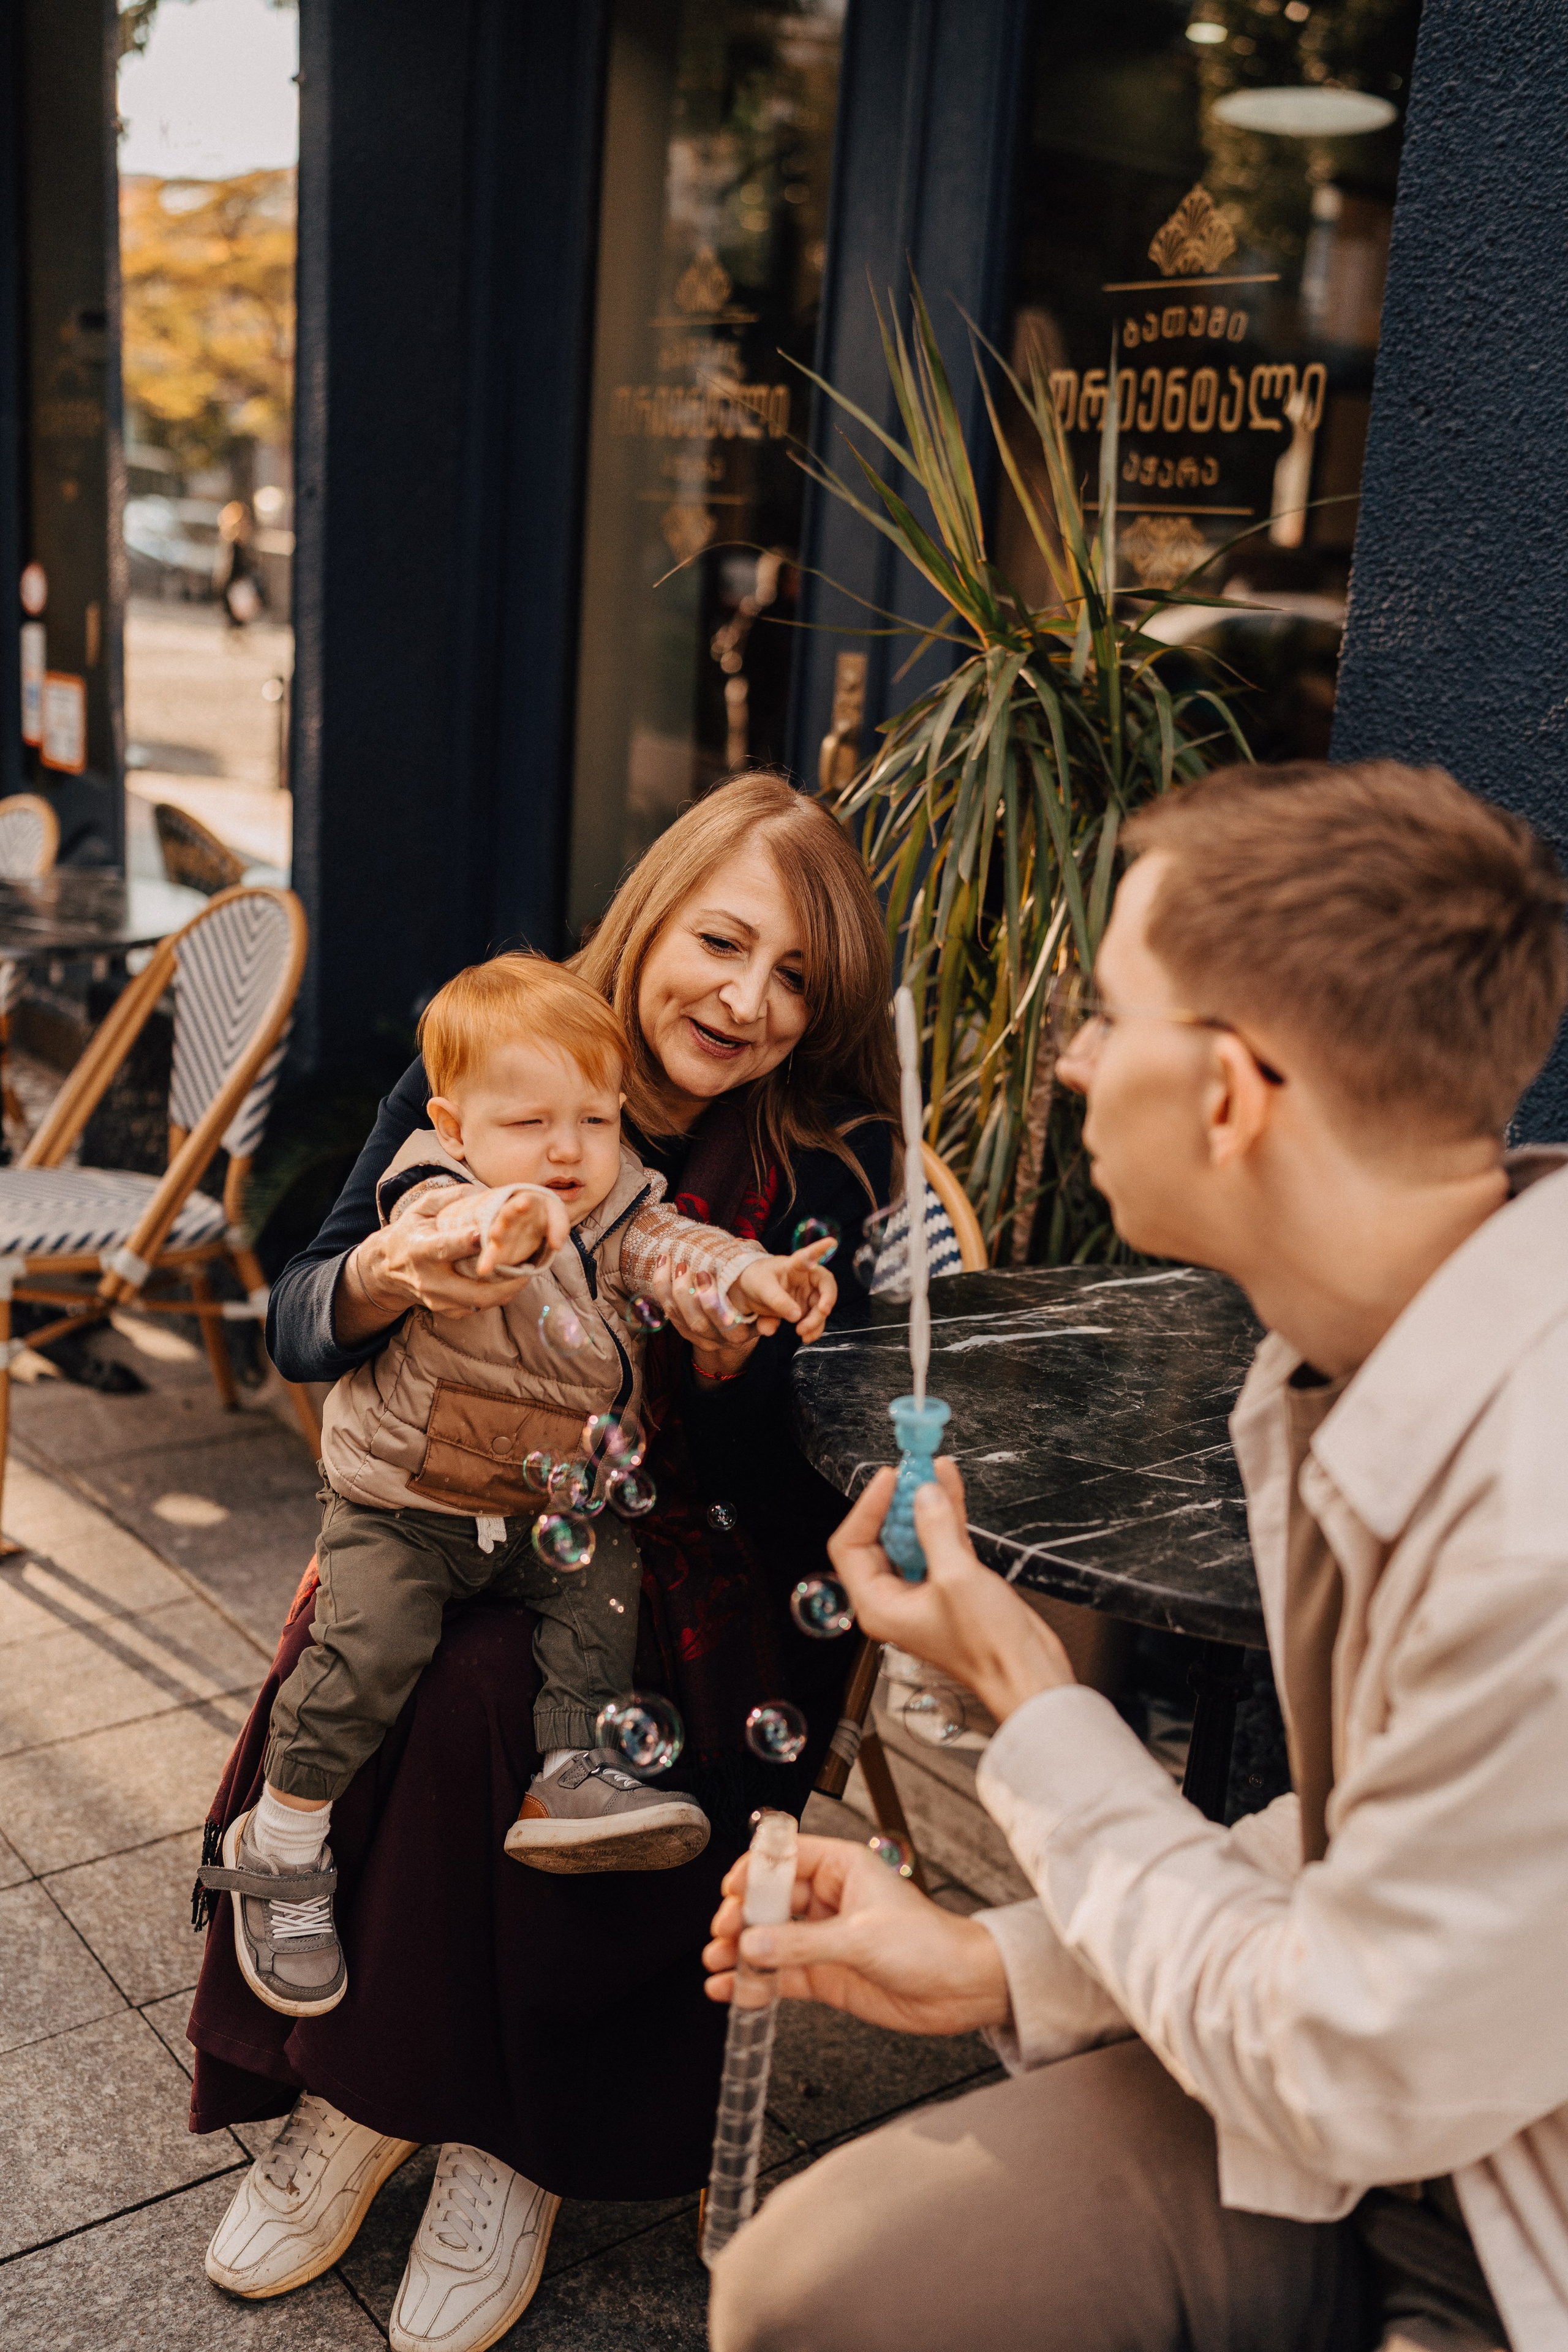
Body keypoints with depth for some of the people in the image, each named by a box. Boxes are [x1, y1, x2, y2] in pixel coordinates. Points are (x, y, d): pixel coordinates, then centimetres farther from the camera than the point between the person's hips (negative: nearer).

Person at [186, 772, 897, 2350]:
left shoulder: (822, 1167, -10)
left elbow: (776, 1480, -9)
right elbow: (295, 1328, -7)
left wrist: (735, 1364, -32)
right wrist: (382, 1279, -31)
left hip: (683, 1567, -3)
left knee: (474, 1695, -29)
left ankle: (506, 2146, -8)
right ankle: (345, 2097, 0)